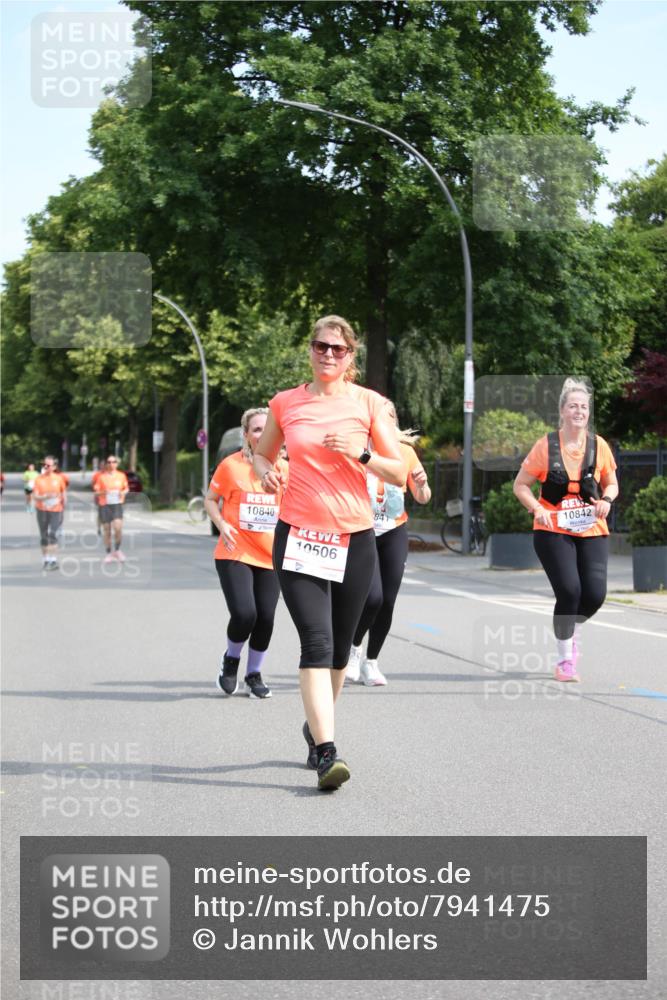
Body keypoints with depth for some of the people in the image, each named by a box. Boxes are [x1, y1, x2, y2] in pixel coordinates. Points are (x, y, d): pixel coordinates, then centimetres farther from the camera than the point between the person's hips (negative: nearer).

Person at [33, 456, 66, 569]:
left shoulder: (58, 479, 0)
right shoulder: (38, 479, -3)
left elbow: (63, 494, 12)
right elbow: (35, 496, -10)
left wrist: (63, 507, 14)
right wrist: (46, 496, -26)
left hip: (56, 510, -1)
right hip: (42, 511, 1)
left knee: (53, 534, -15)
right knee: (44, 536, 9)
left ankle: (54, 560, -18)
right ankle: (45, 559, 21)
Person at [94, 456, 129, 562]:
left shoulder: (121, 476, 6)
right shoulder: (101, 477, 2)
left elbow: (126, 488, 18)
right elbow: (96, 492, 5)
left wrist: (123, 493, -4)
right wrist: (102, 492, -16)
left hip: (117, 505, 0)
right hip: (105, 505, 0)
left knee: (118, 528, -16)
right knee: (107, 530, 3)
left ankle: (117, 550, 4)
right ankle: (109, 553, 15)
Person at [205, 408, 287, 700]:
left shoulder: (284, 469, 5)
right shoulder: (231, 465, -2)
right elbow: (211, 499, 7)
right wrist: (222, 525, -9)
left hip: (271, 556, 3)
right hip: (235, 554, -3)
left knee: (265, 618, 0)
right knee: (244, 614, -17)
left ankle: (254, 674, 23)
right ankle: (231, 659, 15)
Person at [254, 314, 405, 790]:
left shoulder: (368, 403, 2)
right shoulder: (285, 403, 5)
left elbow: (399, 473, 2)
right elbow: (263, 453, 20)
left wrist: (360, 454, -15)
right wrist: (265, 472, -2)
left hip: (355, 538, 1)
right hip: (299, 535, -1)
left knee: (340, 647, 11)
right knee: (317, 642, -15)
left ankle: (317, 727, 36)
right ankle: (327, 751, -20)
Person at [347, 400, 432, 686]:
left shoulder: (405, 451, 2)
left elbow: (422, 499, 7)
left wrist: (422, 485, -15)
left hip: (394, 533, 3)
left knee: (387, 602, 0)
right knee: (372, 597, -18)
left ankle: (370, 662, 19)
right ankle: (353, 648, 10)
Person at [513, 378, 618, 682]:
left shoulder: (599, 445, 2)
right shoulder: (546, 446, -5)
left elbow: (611, 484, 14)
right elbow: (521, 485, 2)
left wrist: (606, 500, -8)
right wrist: (537, 509, -16)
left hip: (592, 531, 3)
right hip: (553, 532, -3)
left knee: (595, 594, -8)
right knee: (569, 591, -15)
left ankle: (573, 627, 29)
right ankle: (565, 660, 4)